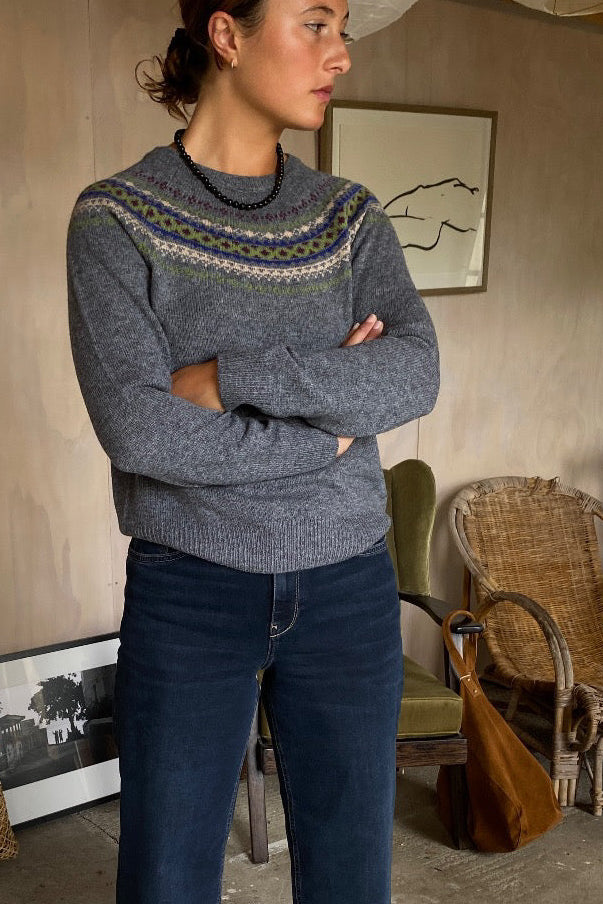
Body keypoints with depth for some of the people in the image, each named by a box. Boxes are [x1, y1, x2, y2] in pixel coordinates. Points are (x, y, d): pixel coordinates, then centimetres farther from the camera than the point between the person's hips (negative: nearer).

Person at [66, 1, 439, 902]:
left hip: (348, 590, 4)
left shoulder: (352, 217, 5)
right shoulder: (116, 217, -6)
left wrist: (231, 374, -19)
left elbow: (415, 376, -11)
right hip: (189, 597, -3)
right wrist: (329, 432, -12)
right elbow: (136, 428, -18)